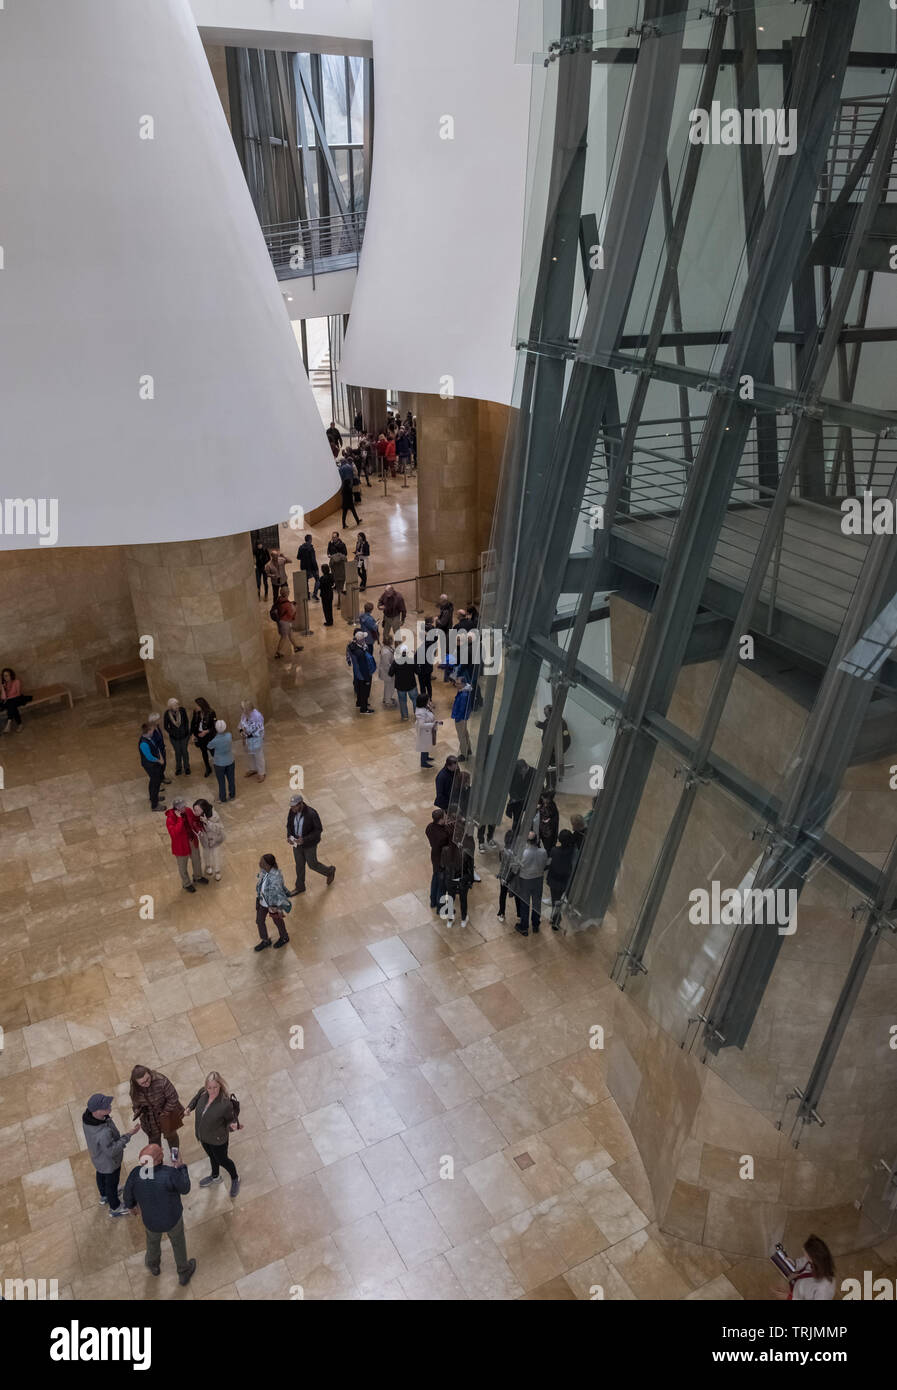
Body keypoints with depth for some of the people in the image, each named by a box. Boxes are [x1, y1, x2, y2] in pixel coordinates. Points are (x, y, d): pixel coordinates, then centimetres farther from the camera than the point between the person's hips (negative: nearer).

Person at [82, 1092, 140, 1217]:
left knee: (101, 1175, 34)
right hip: (109, 1161, -7)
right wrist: (128, 1135, -33)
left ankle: (104, 1196, 64)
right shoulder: (104, 1133, -49)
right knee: (111, 1182, 22)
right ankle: (115, 1208, 50)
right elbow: (112, 1151, -33)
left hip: (97, 1157, 7)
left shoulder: (86, 1115, -27)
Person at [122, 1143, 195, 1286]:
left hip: (151, 1221, 2)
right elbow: (185, 1189, -17)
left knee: (153, 1241, 36)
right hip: (173, 1219, -2)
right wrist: (181, 1167, -7)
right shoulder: (170, 1174, -37)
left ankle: (153, 1266, 64)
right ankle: (184, 1273, 51)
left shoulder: (135, 1174, -28)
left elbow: (128, 1195, -7)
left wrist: (130, 1205, 16)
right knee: (178, 1243, 29)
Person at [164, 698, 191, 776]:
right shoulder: (167, 714, -21)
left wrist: (187, 731, -5)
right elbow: (166, 726, -7)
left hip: (184, 736, 0)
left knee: (185, 752, 17)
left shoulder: (182, 710, -20)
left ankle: (186, 768, 38)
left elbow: (186, 721, -4)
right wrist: (172, 733, -9)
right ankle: (178, 768, 40)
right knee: (178, 753, 18)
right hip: (174, 737, 0)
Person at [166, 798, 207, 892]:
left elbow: (194, 820, 6)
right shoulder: (170, 818, -31)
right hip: (181, 845, -6)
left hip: (193, 841, 6)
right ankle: (186, 884, 44)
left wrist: (198, 826, -15)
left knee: (197, 860, 27)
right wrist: (180, 819, -41)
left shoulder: (187, 811, -13)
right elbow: (175, 833, -41)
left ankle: (198, 877, 55)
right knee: (182, 866, 19)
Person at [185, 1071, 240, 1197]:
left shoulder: (226, 1104, -37)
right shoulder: (203, 1092, -22)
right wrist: (189, 1107, -13)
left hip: (218, 1139, -5)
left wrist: (232, 1125, -41)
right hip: (203, 1136, 5)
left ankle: (235, 1179, 50)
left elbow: (230, 1119, -20)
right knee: (212, 1157, 32)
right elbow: (196, 1098, 3)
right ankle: (215, 1176, 62)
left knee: (222, 1160, 20)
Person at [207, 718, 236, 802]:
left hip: (219, 764, -3)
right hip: (230, 762, 3)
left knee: (221, 782, 17)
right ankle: (233, 796, 39)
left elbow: (209, 747, -6)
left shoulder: (214, 741, -29)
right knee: (231, 779, 21)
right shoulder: (229, 736, -22)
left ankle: (223, 798, 35)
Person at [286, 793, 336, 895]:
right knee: (299, 865, 21)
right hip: (297, 843, 5)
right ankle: (300, 887, 42)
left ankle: (330, 871, 43)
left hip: (309, 845, -5)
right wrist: (289, 836, -15)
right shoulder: (291, 812, -13)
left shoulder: (311, 814, -30)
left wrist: (304, 839, -30)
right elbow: (289, 825, 4)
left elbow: (319, 830, -22)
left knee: (312, 865, 14)